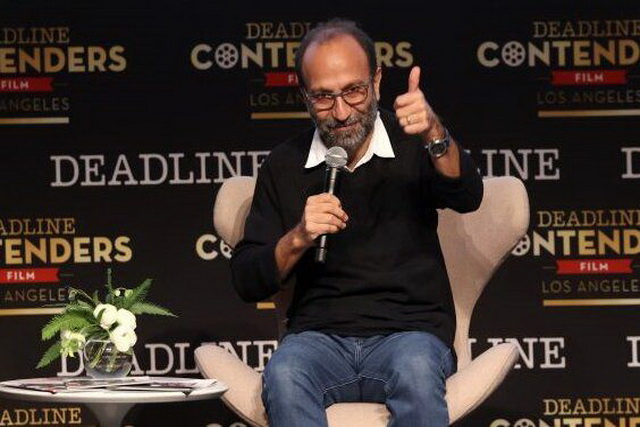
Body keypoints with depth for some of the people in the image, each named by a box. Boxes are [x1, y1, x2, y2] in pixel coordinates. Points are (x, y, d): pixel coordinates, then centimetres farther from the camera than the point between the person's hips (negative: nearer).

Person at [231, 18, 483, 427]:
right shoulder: (285, 166, 12)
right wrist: (298, 238, -11)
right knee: (283, 377, -33)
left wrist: (434, 135, -32)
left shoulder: (411, 144, 8)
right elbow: (248, 282, 9)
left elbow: (467, 197, -13)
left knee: (416, 372, -36)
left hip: (409, 331, -1)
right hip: (320, 335, 1)